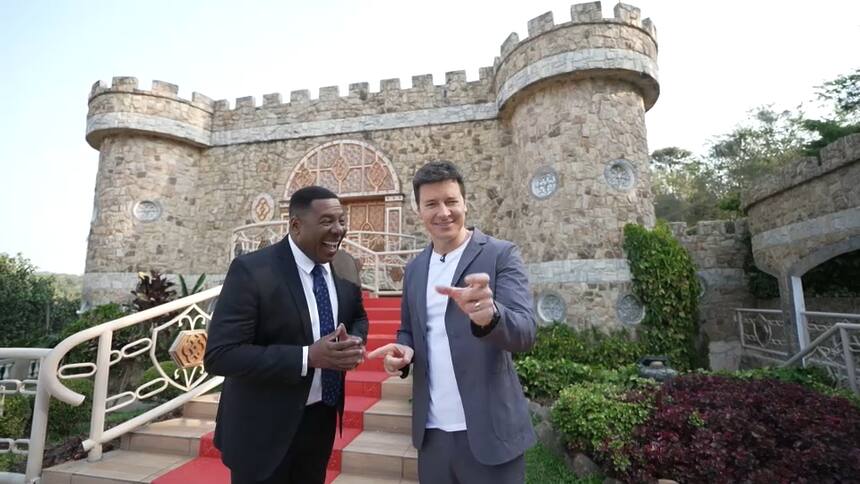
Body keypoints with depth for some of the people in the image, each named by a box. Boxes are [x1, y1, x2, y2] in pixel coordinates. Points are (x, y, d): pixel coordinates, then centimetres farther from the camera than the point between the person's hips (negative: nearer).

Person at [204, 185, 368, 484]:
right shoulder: (251, 270, -21)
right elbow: (219, 355, -23)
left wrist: (354, 342, -12)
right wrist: (307, 356, -30)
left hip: (322, 417, 6)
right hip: (264, 426, -5)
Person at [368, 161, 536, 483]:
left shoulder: (501, 254, -10)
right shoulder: (414, 269, 5)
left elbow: (526, 333, -18)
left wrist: (489, 314, -39)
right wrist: (403, 351, -8)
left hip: (488, 431, -4)